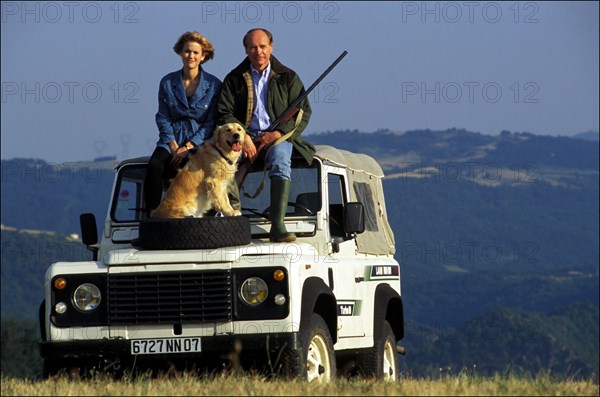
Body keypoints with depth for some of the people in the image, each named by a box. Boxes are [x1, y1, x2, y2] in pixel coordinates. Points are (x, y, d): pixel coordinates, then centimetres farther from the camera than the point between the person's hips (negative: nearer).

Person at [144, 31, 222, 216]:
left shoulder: (213, 85, 2)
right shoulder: (167, 82, 8)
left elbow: (211, 123, -1)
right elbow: (163, 118, 6)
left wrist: (188, 147, -12)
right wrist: (174, 146, -9)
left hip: (200, 141, -2)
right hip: (172, 139, 2)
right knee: (154, 165, -30)